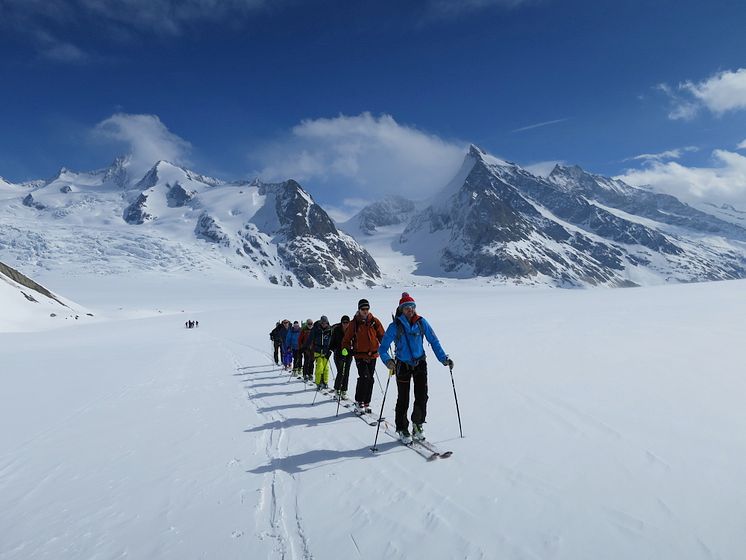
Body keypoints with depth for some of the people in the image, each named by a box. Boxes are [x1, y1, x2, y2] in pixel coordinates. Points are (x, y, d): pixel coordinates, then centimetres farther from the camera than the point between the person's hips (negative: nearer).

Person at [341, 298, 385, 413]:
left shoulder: (374, 322, 5)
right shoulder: (354, 323, 0)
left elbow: (381, 336, 10)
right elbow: (347, 338, 4)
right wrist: (345, 348, -10)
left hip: (372, 355, 3)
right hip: (360, 355, -3)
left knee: (370, 380, 7)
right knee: (364, 377, -16)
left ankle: (366, 403, 19)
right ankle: (359, 401, 0)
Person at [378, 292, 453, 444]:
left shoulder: (421, 322, -4)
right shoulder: (395, 326, -11)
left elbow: (433, 341, 3)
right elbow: (383, 347, -11)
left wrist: (443, 358, -6)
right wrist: (388, 361, -29)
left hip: (420, 363, 2)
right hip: (403, 365, -2)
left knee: (422, 396, -1)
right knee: (403, 399, 4)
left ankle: (417, 424, 23)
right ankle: (402, 429, 22)